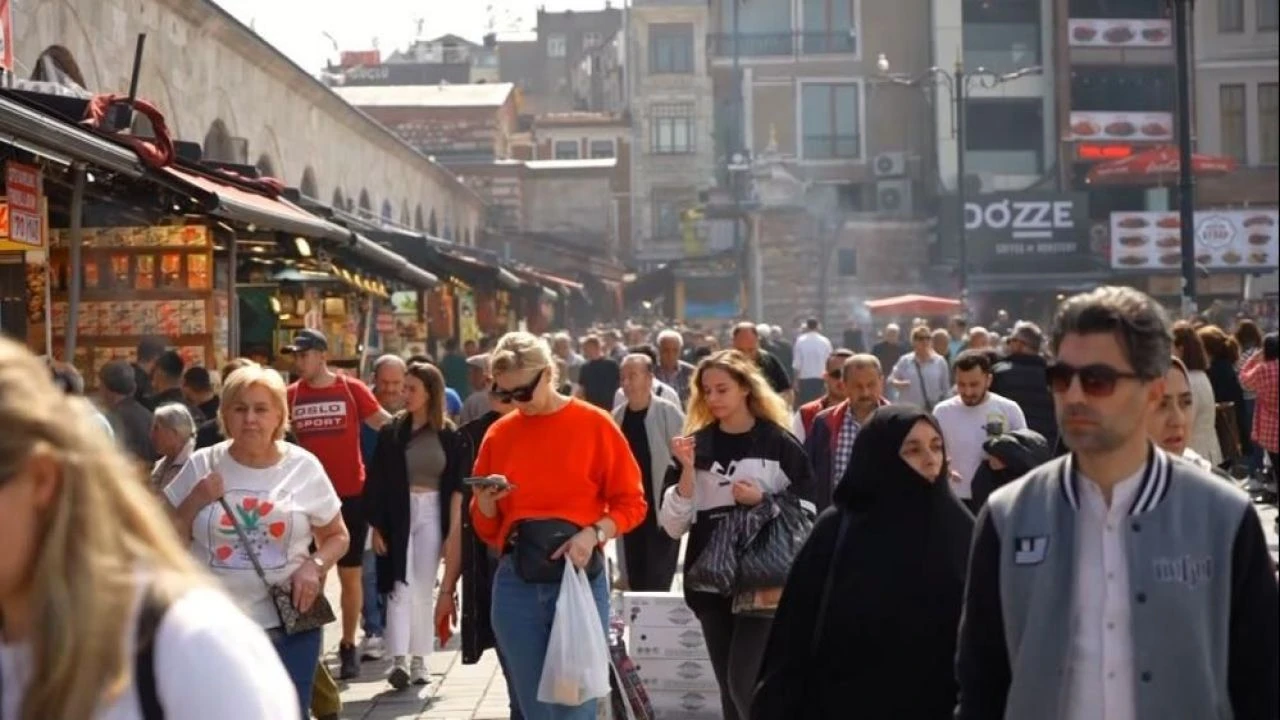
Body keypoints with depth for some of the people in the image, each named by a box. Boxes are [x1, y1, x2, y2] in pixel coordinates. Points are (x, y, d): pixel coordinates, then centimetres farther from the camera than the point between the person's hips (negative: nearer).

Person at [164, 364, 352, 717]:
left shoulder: (304, 467, 2)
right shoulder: (202, 465, 1)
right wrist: (194, 502, -11)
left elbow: (338, 536, 10)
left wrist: (314, 566, -9)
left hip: (290, 624, 0)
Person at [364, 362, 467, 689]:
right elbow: (376, 483, -1)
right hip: (398, 514, -1)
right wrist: (376, 526, -6)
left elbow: (456, 486, 4)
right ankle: (399, 660, -14)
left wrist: (454, 530, 0)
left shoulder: (449, 436, 2)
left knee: (424, 590, 7)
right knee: (400, 586, -8)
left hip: (432, 515, 1)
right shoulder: (391, 432, 0)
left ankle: (419, 659, 14)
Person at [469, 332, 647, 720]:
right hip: (515, 582, 3)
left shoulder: (593, 423, -2)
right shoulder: (499, 434, 8)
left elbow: (631, 503, 0)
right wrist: (485, 501, -9)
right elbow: (485, 527, 12)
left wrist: (593, 534, -16)